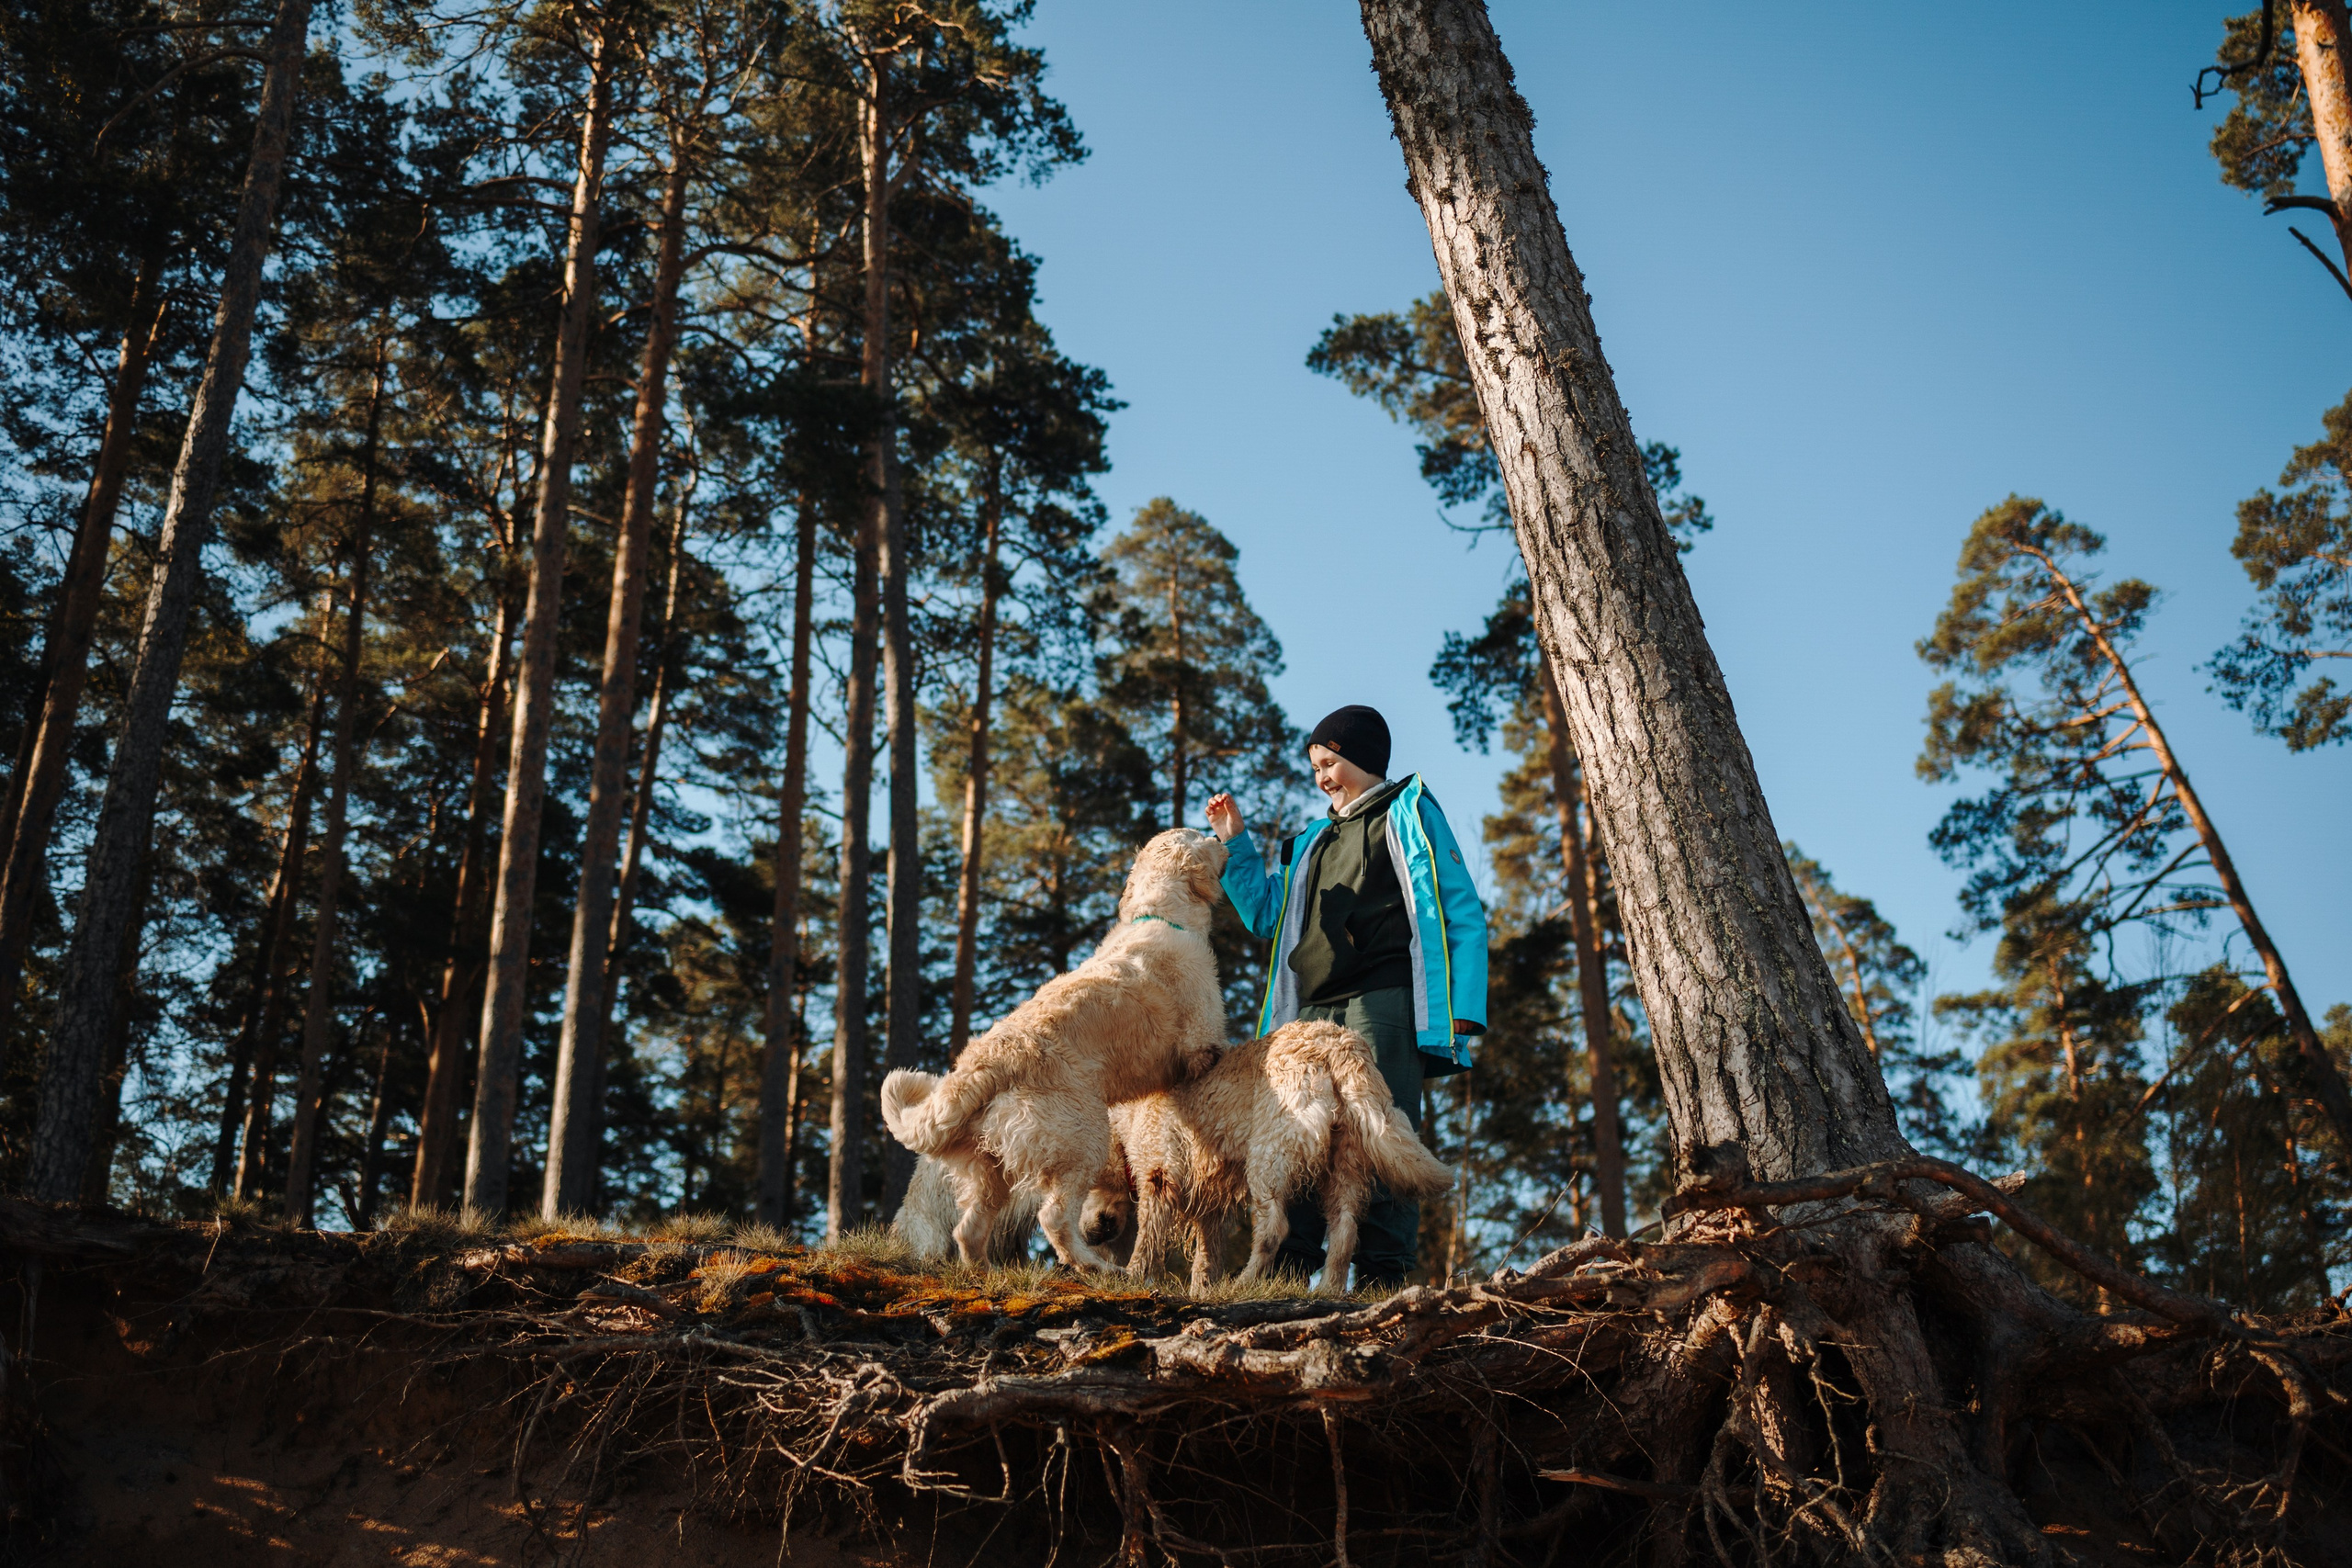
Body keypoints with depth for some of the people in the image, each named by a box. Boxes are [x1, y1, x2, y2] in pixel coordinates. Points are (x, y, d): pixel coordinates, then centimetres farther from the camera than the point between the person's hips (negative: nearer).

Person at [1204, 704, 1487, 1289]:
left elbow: (1459, 914, 0)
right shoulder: (1312, 841, 29)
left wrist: (1460, 1013, -11)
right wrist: (1235, 844, 21)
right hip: (1309, 1014, 6)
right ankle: (1288, 1269, -2)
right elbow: (1266, 914, 34)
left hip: (1382, 1004, -6)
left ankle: (1384, 1274, -14)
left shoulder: (1407, 812, 9)